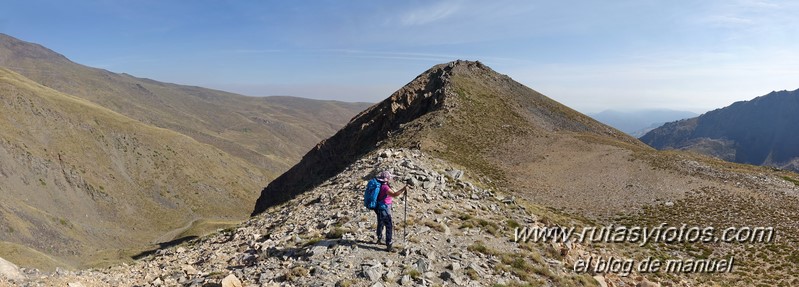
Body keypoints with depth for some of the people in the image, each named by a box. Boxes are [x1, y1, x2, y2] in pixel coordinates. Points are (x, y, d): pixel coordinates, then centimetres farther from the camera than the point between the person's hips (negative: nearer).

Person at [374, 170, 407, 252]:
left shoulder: (379, 185, 5)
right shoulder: (385, 187, -24)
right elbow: (394, 194, -36)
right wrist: (403, 189, -28)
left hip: (378, 208, 10)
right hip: (384, 209, -10)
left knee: (380, 224, 26)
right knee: (389, 226, -6)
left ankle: (379, 239, 45)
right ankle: (388, 245, -7)